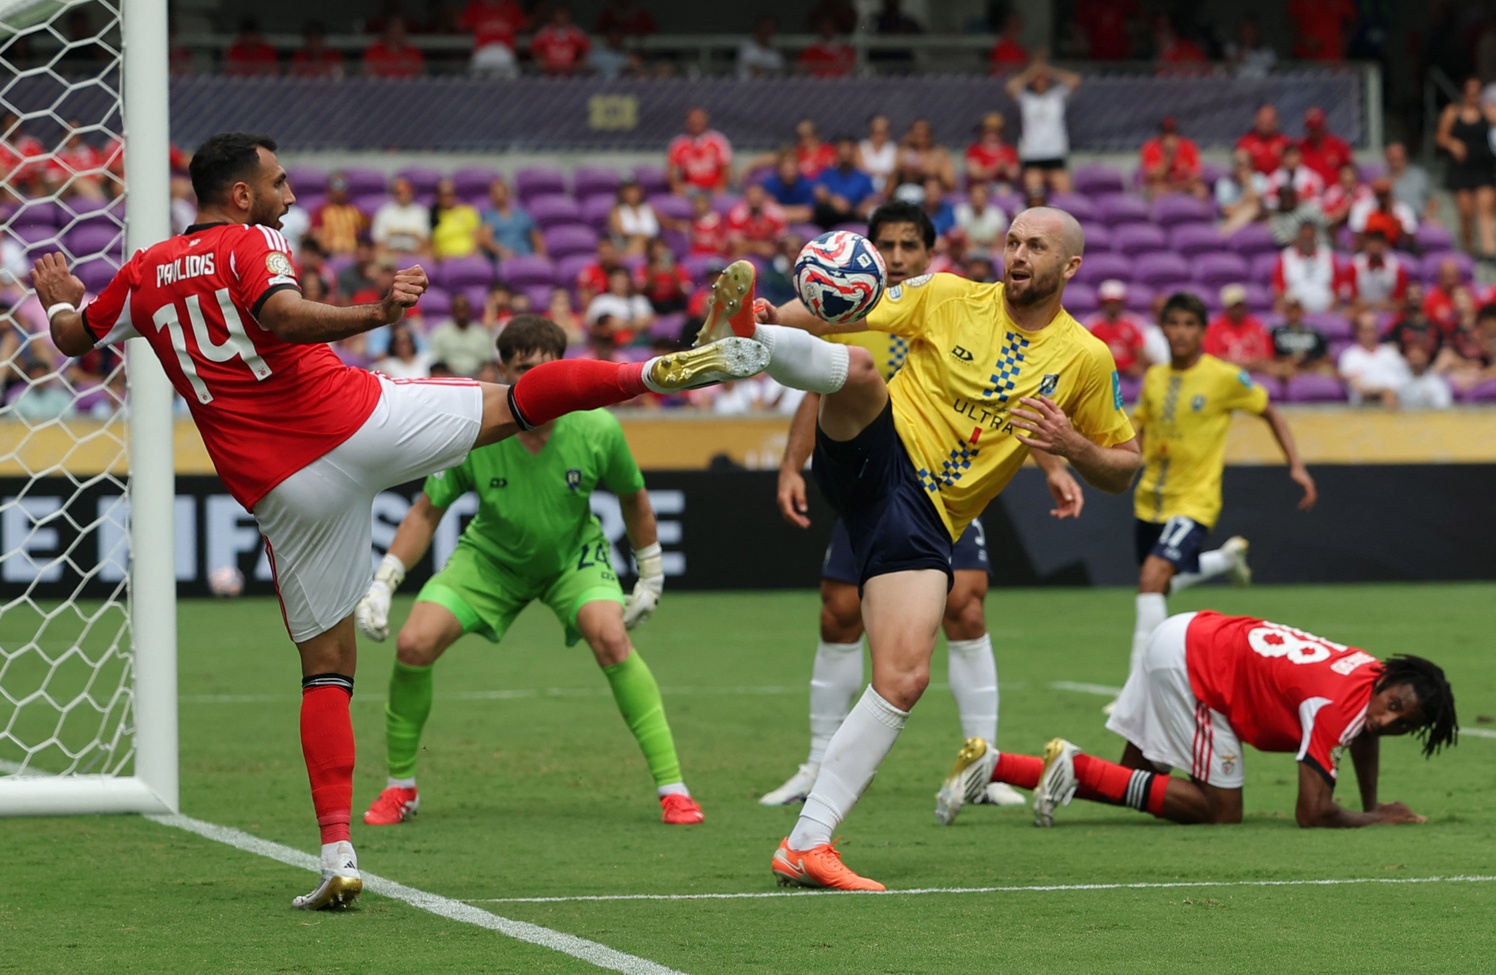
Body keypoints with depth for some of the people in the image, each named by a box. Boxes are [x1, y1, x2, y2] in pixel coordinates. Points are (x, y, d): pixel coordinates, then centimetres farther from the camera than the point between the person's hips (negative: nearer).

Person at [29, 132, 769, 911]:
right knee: (517, 401, 5)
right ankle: (661, 371, -15)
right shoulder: (250, 245, -1)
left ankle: (337, 856, 0)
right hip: (353, 419, -4)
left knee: (325, 670, 9)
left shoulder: (143, 274, 13)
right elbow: (280, 317, -23)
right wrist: (375, 314, -20)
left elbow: (73, 338, 30)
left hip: (283, 489, 4)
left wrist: (60, 300, 50)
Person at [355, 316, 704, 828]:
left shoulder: (597, 429, -24)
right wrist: (382, 584, -18)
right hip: (490, 556, 1)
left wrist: (651, 576, 4)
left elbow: (633, 498, -3)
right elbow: (426, 513, -11)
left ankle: (672, 787, -21)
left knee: (610, 636, -29)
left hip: (572, 554, -1)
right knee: (414, 644, -17)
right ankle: (400, 787, 7)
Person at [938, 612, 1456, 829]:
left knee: (1133, 784, 14)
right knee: (1221, 810, -8)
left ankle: (991, 765, 7)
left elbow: (1365, 730, 29)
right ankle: (1078, 767, -10)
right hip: (1192, 664, -9)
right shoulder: (1338, 705, -24)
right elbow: (1313, 814, -24)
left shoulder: (1373, 673, 1)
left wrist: (1372, 805, 22)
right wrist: (1381, 819, -9)